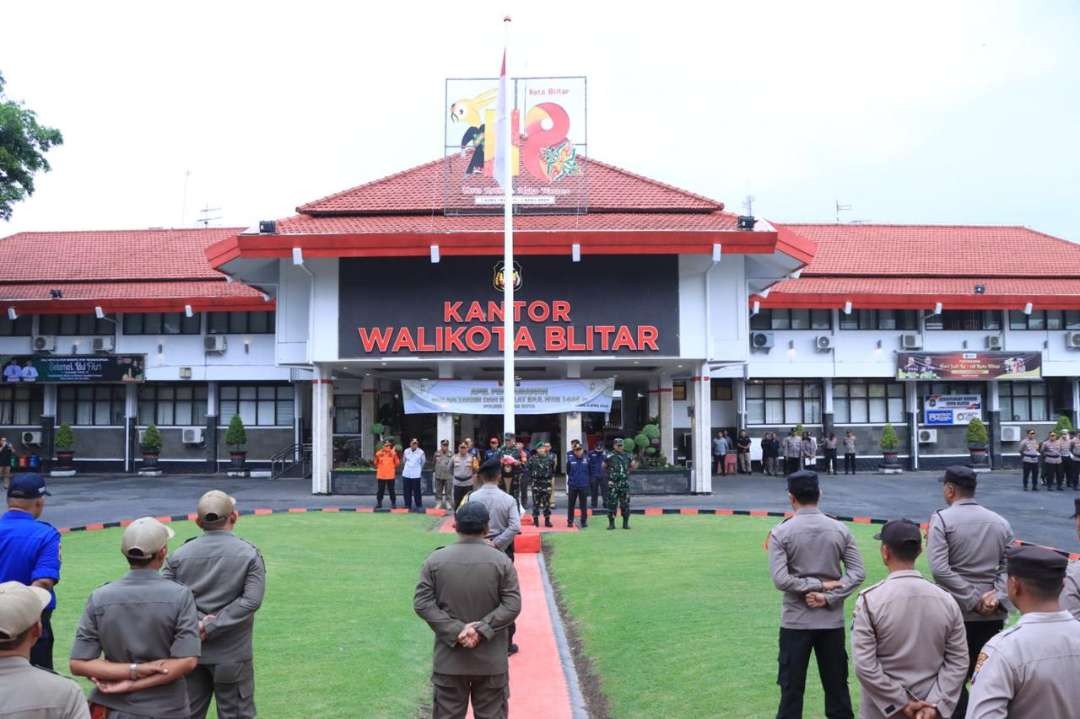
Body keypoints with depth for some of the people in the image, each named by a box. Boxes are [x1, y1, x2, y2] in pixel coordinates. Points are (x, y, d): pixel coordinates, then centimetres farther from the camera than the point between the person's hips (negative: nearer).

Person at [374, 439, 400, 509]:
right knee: (380, 490, 8)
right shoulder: (379, 453, 1)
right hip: (381, 475, 1)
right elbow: (376, 463, 9)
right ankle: (379, 503, 17)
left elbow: (397, 463, 1)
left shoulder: (393, 453, -2)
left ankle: (393, 503, 12)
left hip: (390, 475, -1)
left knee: (391, 490, 4)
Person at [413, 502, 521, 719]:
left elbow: (421, 603, -8)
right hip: (491, 660, -1)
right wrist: (483, 629, -14)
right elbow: (512, 605, -12)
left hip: (449, 659, 1)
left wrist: (456, 630, -12)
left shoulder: (435, 560, -2)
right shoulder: (502, 561, -6)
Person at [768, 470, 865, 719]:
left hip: (796, 622, -3)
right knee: (837, 687, 14)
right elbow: (858, 573, -5)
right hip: (832, 621, 3)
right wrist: (828, 597, -10)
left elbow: (780, 580, -17)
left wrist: (818, 585, -9)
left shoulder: (781, 532, -10)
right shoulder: (840, 530, 0)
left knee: (792, 689, 6)